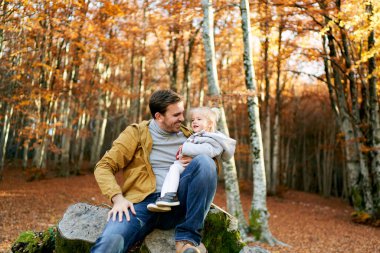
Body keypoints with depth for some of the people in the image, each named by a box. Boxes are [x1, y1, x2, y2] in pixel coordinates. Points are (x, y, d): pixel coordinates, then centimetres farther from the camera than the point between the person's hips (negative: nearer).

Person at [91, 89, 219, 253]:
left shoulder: (187, 136, 17)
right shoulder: (136, 133, 8)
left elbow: (212, 163, 24)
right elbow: (103, 167, 3)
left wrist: (196, 165, 1)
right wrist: (118, 198, -15)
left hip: (177, 203, 4)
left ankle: (188, 237, -21)